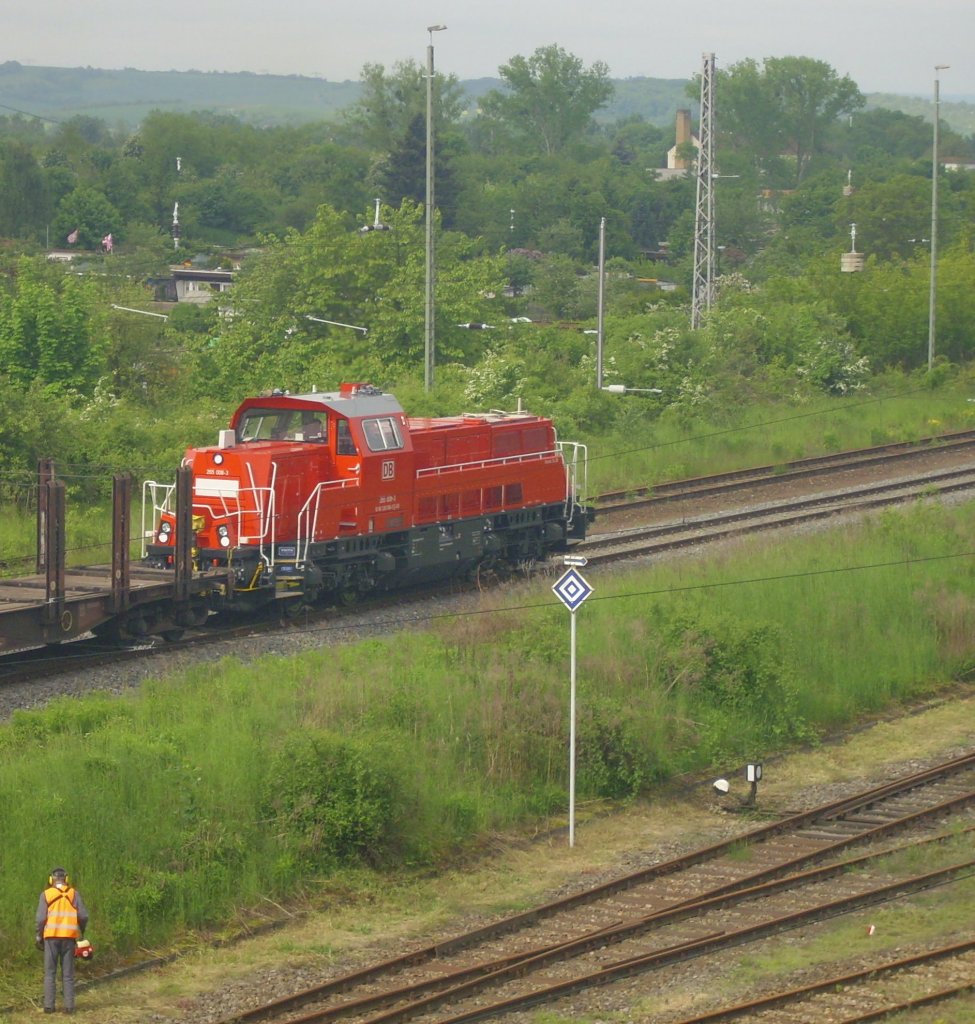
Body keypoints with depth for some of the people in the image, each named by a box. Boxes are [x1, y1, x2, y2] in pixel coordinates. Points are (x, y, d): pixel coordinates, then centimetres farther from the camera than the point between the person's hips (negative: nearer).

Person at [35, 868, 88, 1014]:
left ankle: (49, 1005, 1)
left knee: (50, 972, 5)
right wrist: (81, 931, 17)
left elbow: (41, 918, -5)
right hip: (69, 936, 1)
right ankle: (69, 1006, 0)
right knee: (68, 973, 6)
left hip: (51, 936, -1)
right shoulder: (74, 894, 5)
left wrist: (39, 936, 6)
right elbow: (83, 915, 0)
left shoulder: (46, 894, 1)